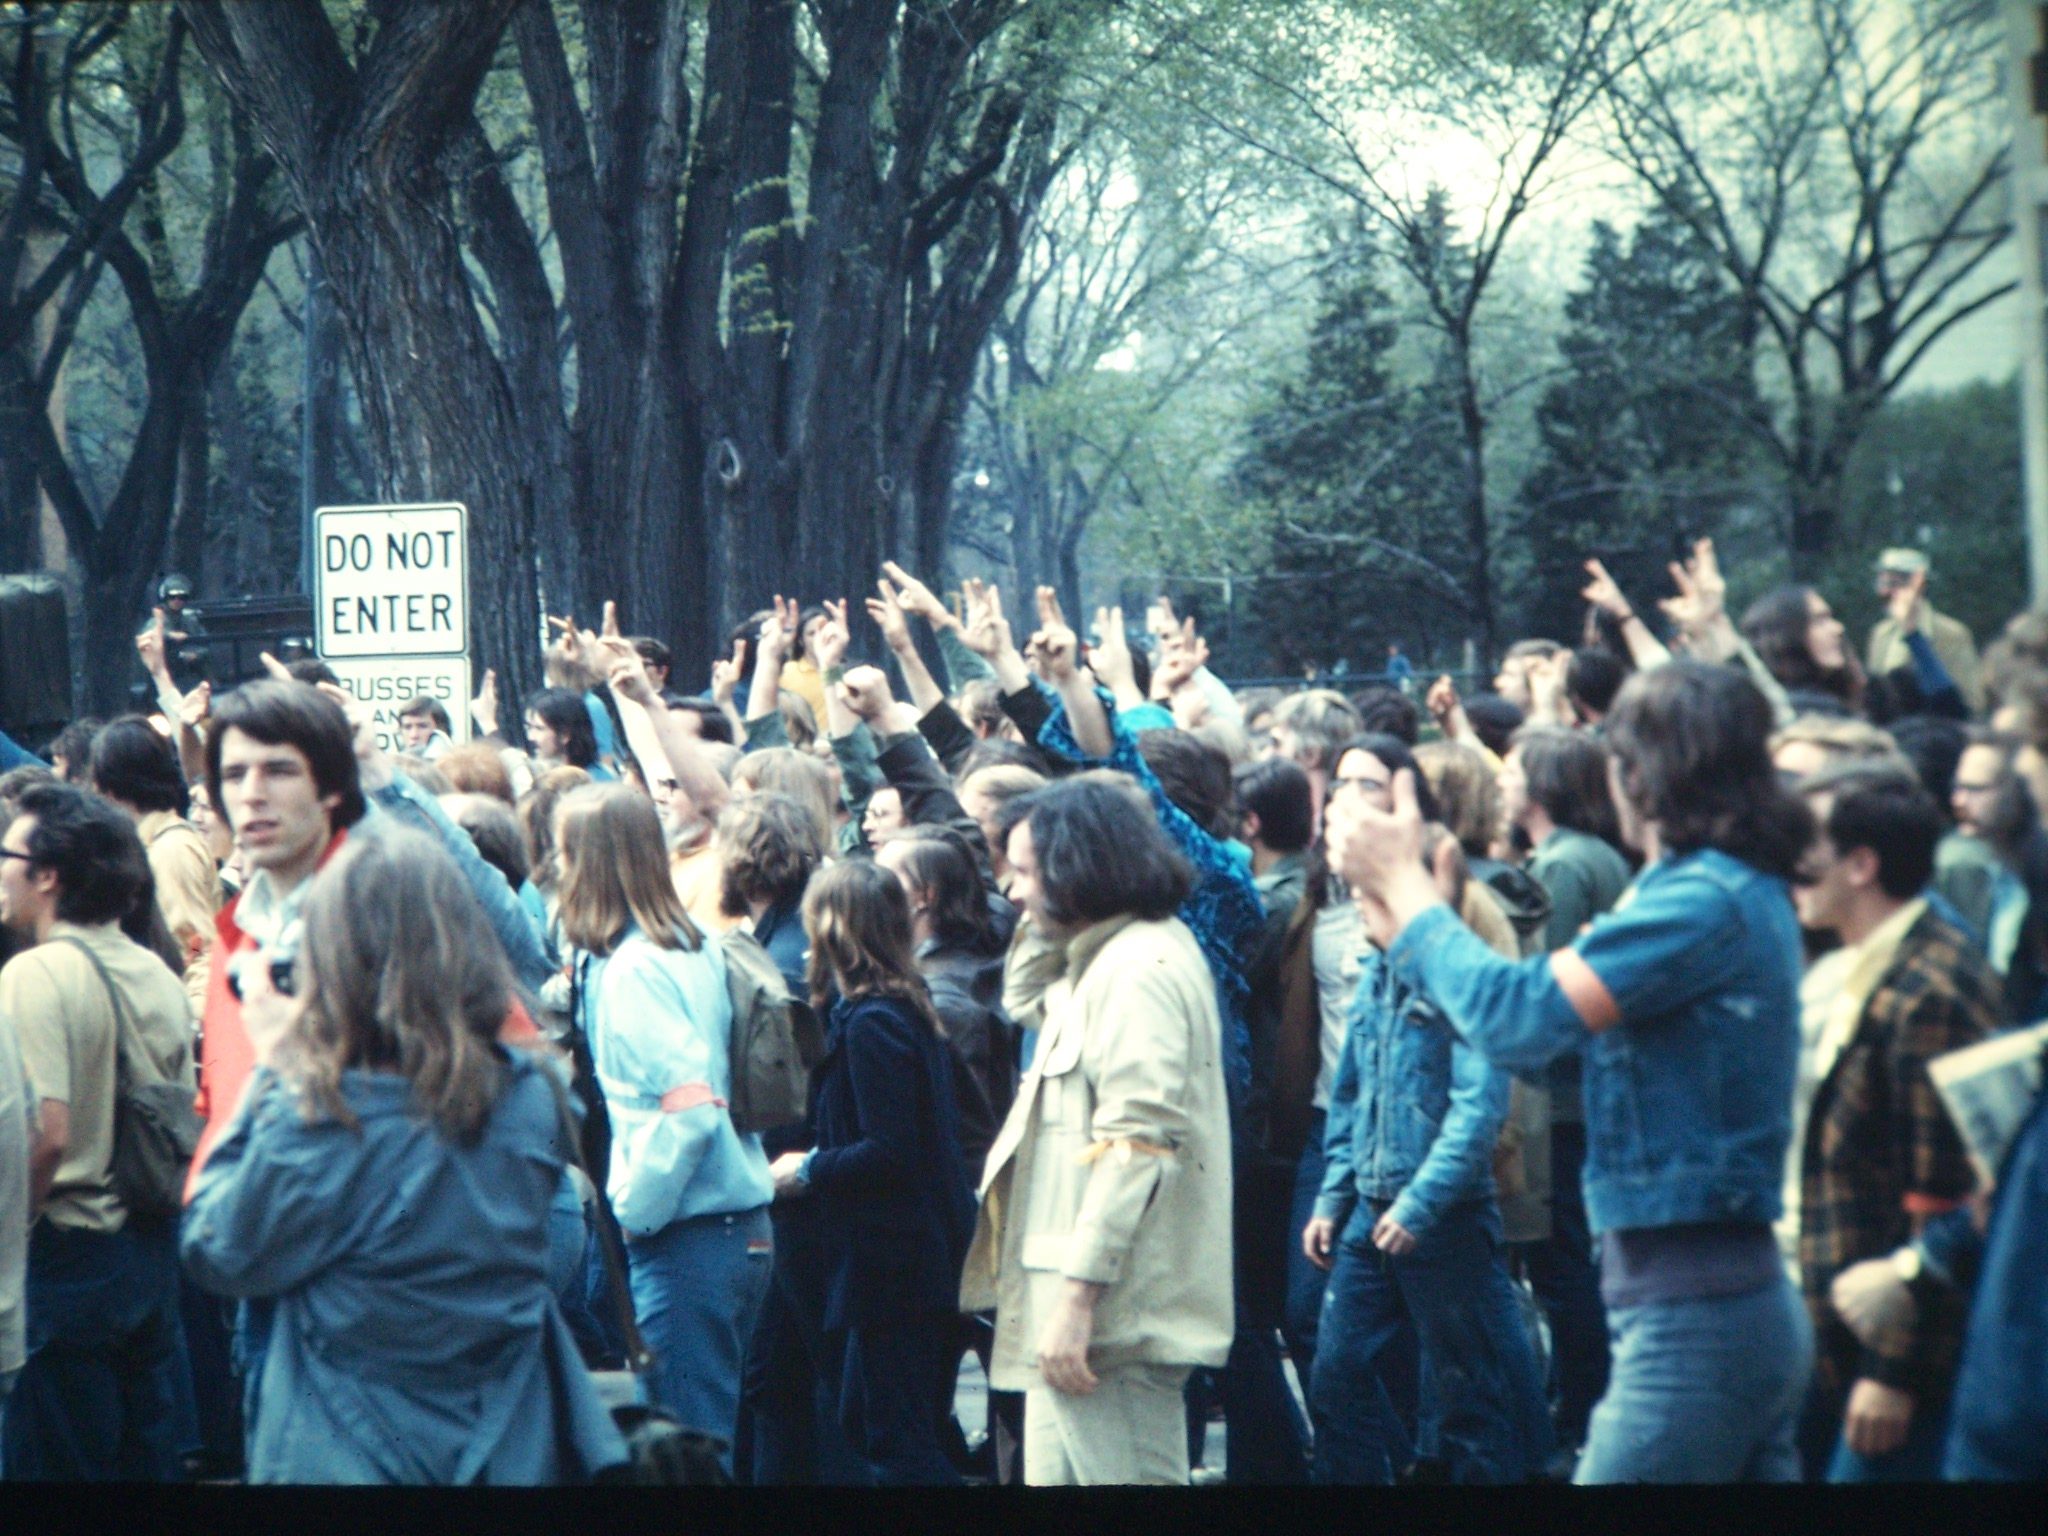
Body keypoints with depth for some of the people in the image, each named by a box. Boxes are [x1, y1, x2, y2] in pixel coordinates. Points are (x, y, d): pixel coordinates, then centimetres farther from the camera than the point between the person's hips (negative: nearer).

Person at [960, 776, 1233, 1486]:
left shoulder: (1138, 969, -13)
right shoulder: (1101, 961, 21)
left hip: (1114, 1312, -11)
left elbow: (1135, 1147, -22)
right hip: (1080, 1297, 11)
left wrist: (1078, 1297, -24)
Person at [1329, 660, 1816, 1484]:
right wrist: (1405, 923, 13)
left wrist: (1406, 885, -8)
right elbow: (1544, 1033, 16)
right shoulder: (1743, 891, 14)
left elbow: (1518, 1020, -21)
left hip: (1691, 1322, -10)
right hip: (1747, 1301, 10)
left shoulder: (1703, 902, -17)